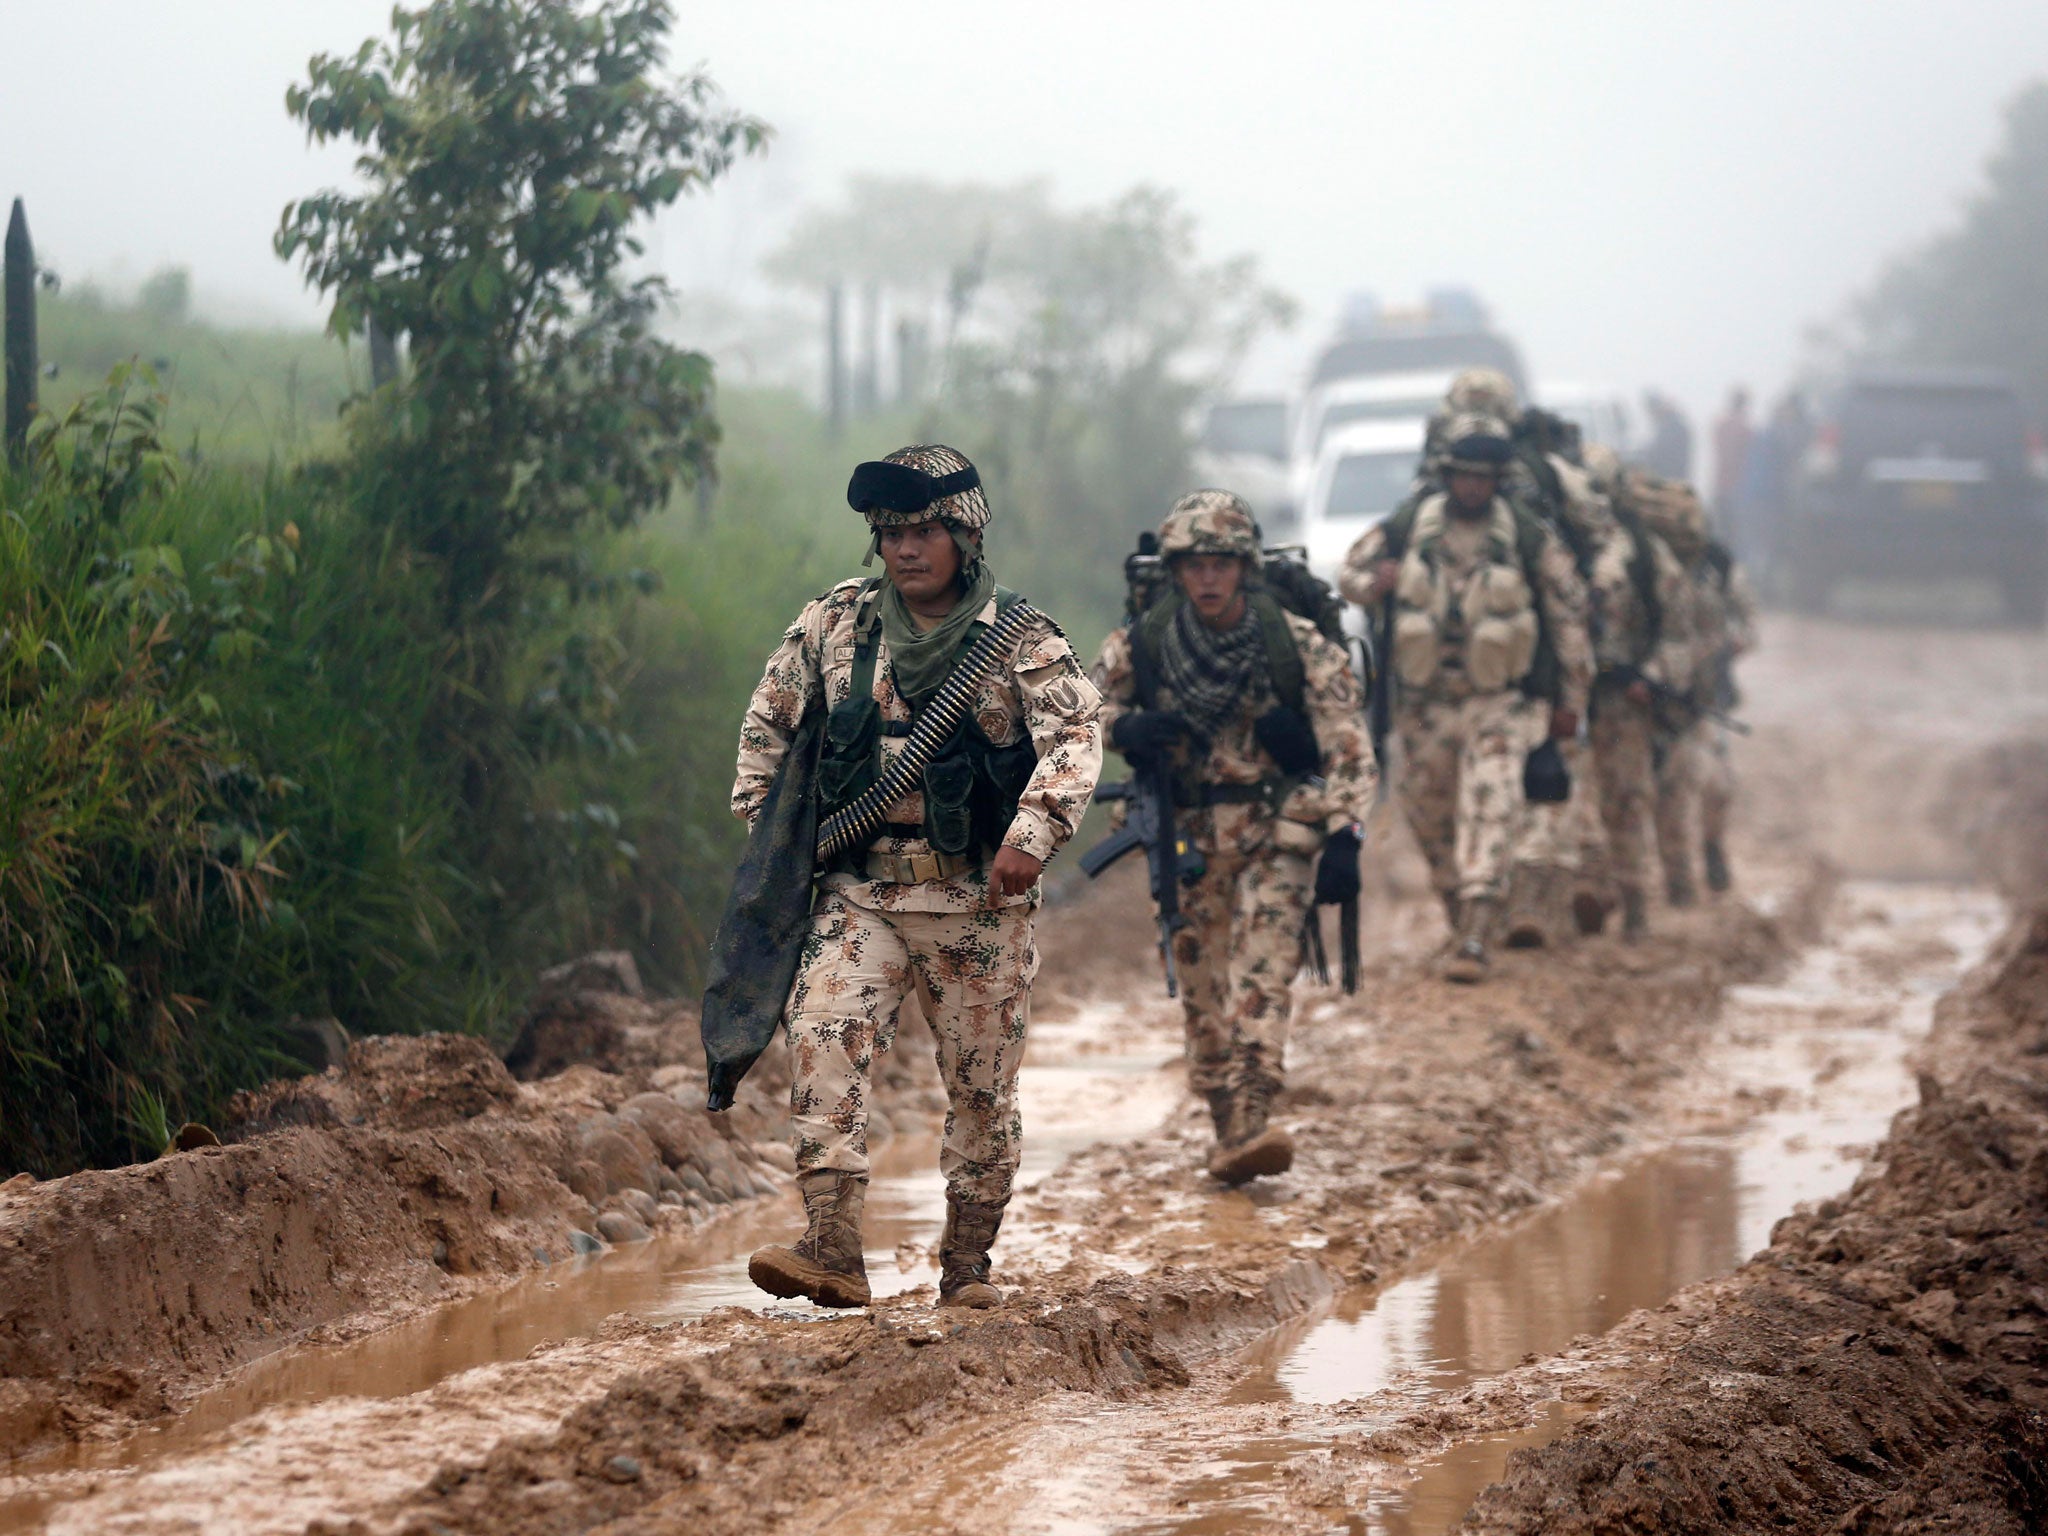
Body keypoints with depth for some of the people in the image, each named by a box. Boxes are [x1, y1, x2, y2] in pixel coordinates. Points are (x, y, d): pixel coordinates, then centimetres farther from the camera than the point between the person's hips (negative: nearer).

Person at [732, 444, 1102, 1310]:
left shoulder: (1021, 641, -2)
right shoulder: (836, 624, 8)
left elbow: (1075, 735, -16)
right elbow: (769, 720, 20)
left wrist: (1033, 833, -31)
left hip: (978, 898, -1)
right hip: (861, 891, 2)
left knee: (982, 1085, 5)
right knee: (821, 1039, -20)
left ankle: (967, 1264, 21)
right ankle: (832, 1250, -27)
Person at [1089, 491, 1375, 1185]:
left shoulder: (1299, 646, -12)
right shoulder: (1140, 645, -5)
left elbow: (1349, 749, -11)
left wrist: (1344, 839, -22)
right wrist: (1124, 726, -11)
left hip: (1277, 830, -3)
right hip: (1189, 835, 3)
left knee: (1263, 962, -19)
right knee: (1203, 980, 3)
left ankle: (1253, 1116, -31)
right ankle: (1226, 1127, 13)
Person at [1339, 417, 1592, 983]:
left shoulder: (1530, 541, -5)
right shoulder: (1404, 532, -1)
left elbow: (1569, 614, 3)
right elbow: (1350, 572, 13)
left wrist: (1569, 701, 5)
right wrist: (1374, 583, -12)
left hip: (1499, 704, -3)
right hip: (1425, 699, 3)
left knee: (1489, 810, -17)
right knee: (1429, 813, 10)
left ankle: (1473, 940, -23)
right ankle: (1459, 912, 32)